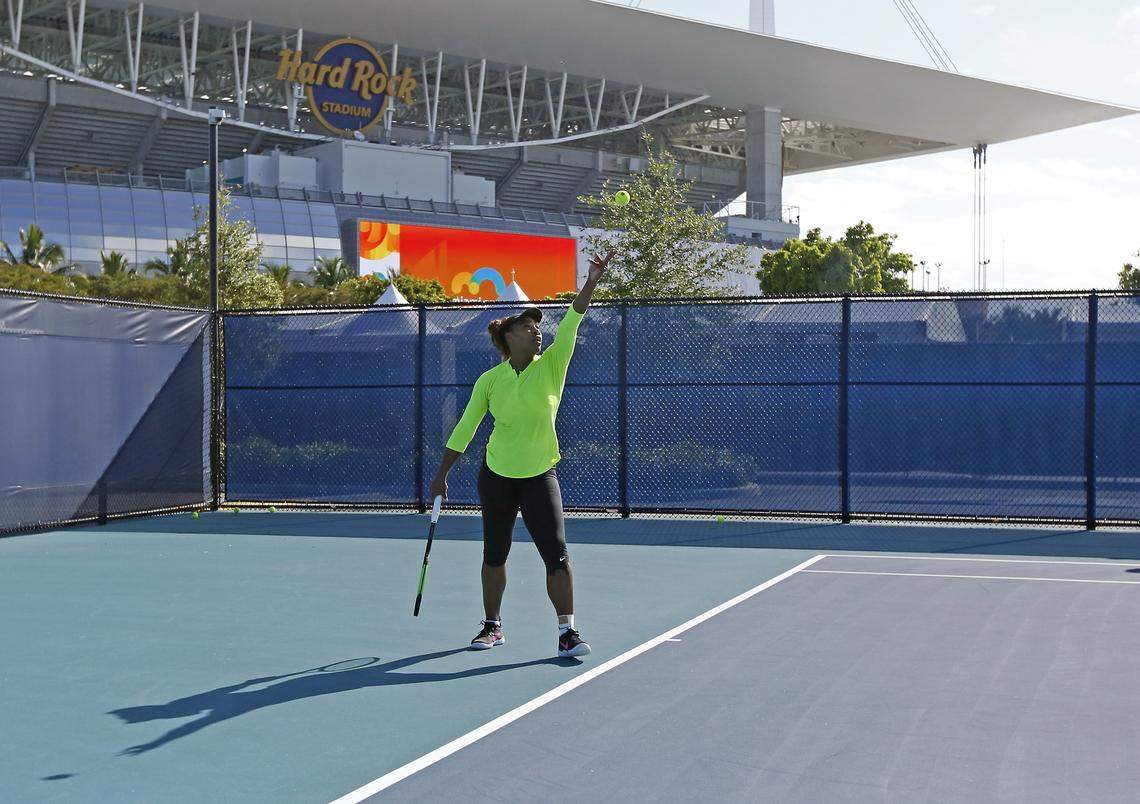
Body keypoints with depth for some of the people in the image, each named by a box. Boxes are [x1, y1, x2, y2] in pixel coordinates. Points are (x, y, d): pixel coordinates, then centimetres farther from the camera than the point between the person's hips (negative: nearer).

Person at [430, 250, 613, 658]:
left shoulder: (551, 366, -4)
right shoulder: (489, 380, -1)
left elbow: (572, 322, -17)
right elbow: (464, 429, 6)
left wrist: (590, 284, -29)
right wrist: (442, 473, 7)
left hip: (540, 476, -2)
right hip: (496, 475, 2)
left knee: (557, 553, -13)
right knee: (494, 554, 13)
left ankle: (567, 631, -7)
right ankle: (492, 626, 28)